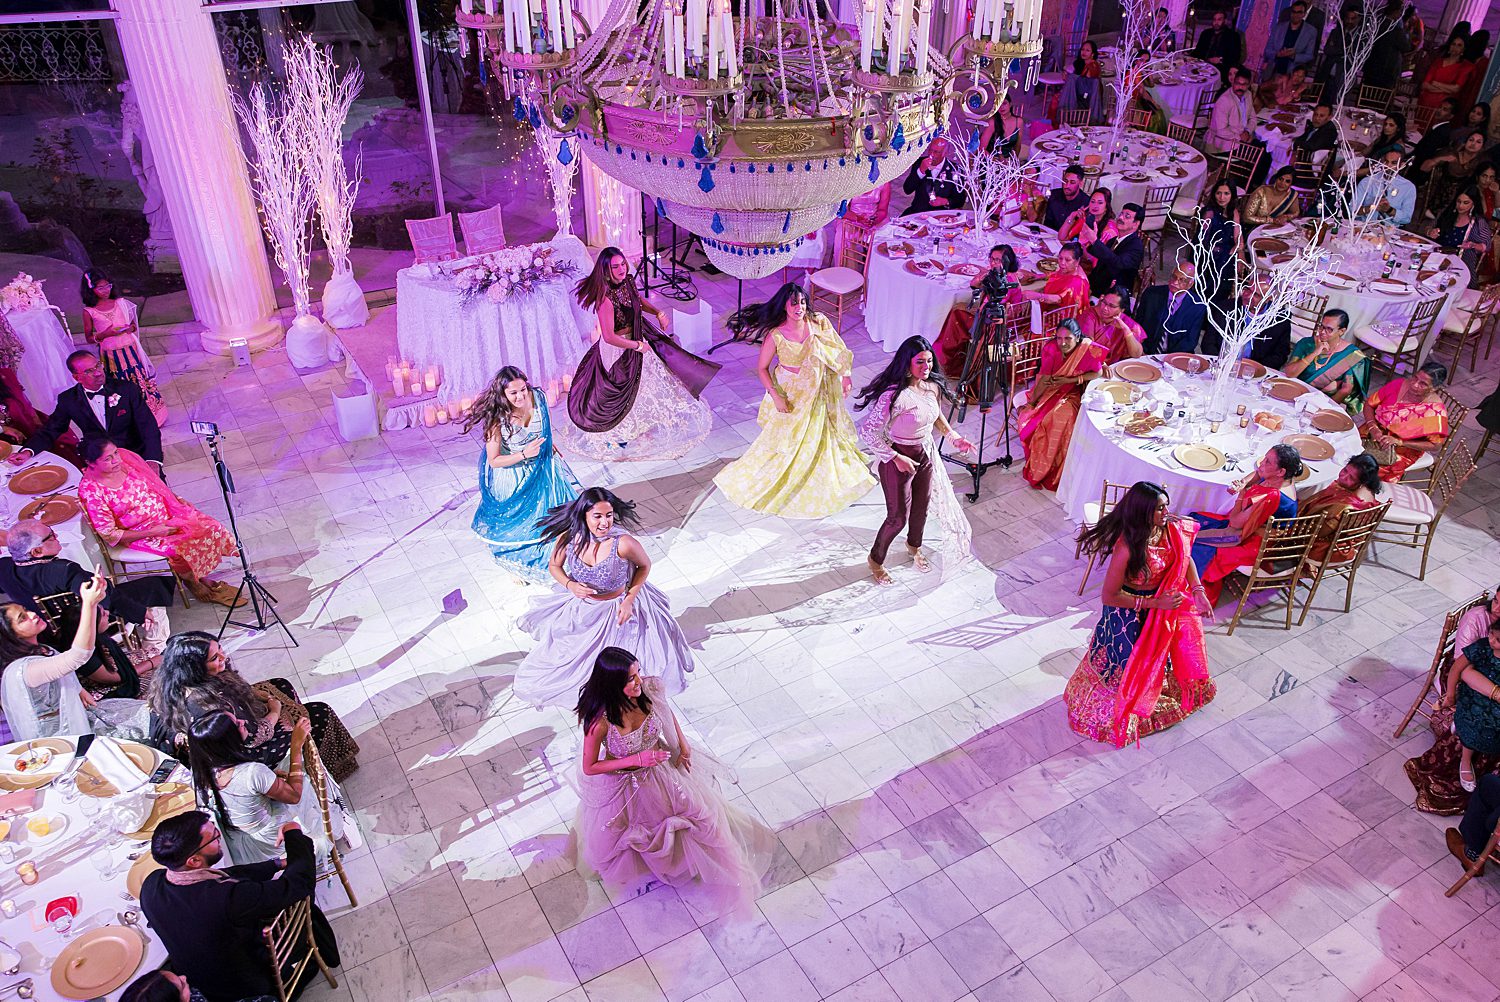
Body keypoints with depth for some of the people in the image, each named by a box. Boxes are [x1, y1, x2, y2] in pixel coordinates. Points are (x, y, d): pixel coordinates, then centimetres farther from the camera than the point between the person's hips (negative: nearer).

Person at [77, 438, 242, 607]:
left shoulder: (124, 457, -8)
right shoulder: (91, 491, -23)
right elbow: (109, 534, -17)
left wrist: (177, 499, 0)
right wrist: (152, 532, -20)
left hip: (166, 513, 6)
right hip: (139, 534, -6)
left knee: (210, 527, -10)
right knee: (184, 547, -25)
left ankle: (200, 576, 8)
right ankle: (191, 581, 5)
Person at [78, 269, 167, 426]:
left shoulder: (120, 303, 1)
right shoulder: (89, 312, -5)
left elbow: (133, 323, 13)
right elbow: (89, 338, 1)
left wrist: (131, 328, -11)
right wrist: (105, 334, -17)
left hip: (129, 350, 2)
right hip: (110, 355, -2)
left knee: (140, 380, 7)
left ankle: (150, 414, 19)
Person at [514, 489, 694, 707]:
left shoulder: (623, 544, -33)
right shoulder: (568, 537, -23)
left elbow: (644, 566, -12)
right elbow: (555, 567, -3)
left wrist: (629, 600, -18)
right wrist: (570, 585, -23)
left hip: (617, 610, -3)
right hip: (581, 607, 3)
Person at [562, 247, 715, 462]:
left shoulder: (627, 282, -9)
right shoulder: (606, 298, -33)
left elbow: (639, 301, 12)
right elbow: (609, 337, -33)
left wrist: (658, 312, -5)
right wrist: (637, 345, -23)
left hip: (637, 338, 8)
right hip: (618, 349, -8)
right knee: (623, 390, 11)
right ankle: (614, 435, 34)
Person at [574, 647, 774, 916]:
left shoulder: (650, 689, -27)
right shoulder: (600, 720, -38)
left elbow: (667, 712, -1)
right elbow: (589, 768, -23)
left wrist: (683, 746, 2)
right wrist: (637, 759, -30)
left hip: (659, 769, 3)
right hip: (622, 785, -3)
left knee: (700, 809, 17)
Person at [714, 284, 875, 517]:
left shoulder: (818, 322, -17)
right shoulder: (776, 335, -24)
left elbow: (838, 348, -3)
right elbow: (762, 368, -15)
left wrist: (846, 376, -6)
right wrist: (775, 396, -23)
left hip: (817, 390, 4)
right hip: (790, 392, -4)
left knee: (819, 434, 23)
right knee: (786, 438, 12)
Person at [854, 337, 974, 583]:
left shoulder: (933, 387, -7)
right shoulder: (894, 394, -31)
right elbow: (868, 431, -28)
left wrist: (954, 436, 2)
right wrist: (897, 458, -25)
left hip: (926, 454, 7)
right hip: (898, 459, -7)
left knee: (922, 506, 24)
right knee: (898, 517, 5)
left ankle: (914, 547, 54)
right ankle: (875, 560, 31)